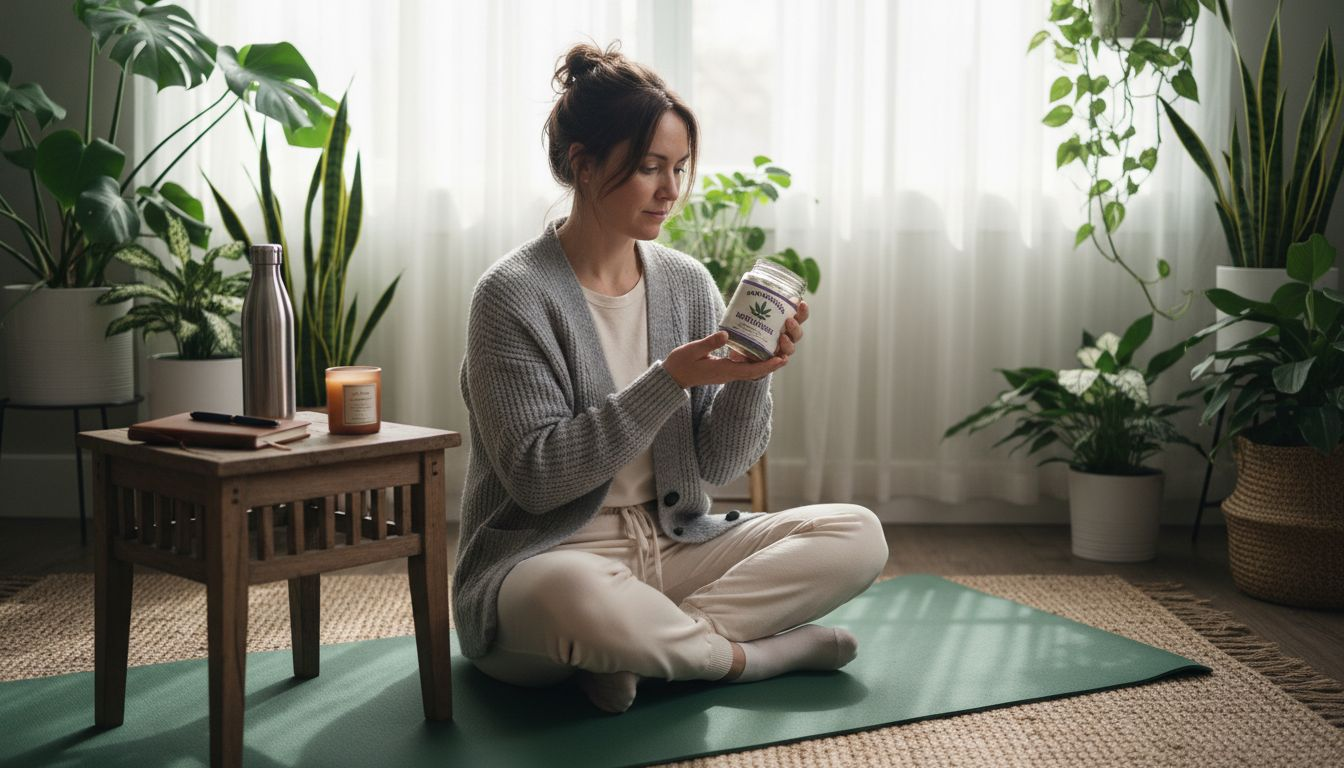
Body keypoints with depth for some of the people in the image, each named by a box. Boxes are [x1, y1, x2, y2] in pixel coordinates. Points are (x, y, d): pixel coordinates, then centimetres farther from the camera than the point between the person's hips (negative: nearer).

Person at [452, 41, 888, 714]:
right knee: (582, 601, -41)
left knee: (857, 534, -11)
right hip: (544, 561, -6)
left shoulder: (687, 283, 6)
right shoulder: (513, 296, -11)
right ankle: (760, 652, -13)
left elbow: (719, 465, 4)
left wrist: (752, 375, -16)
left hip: (672, 550, 6)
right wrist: (669, 379, -23)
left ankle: (643, 648, -18)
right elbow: (535, 475, -18)